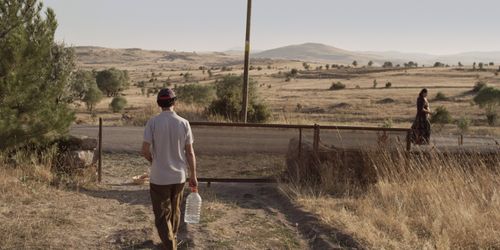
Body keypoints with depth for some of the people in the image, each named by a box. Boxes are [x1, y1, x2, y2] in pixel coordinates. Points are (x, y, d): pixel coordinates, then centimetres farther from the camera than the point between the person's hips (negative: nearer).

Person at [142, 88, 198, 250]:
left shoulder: (153, 122, -11)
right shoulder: (184, 123, -5)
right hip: (179, 176, 3)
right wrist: (193, 176, 8)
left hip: (159, 177, -3)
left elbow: (145, 150, -11)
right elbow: (190, 153, -2)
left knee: (162, 216, 3)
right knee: (175, 212, 23)